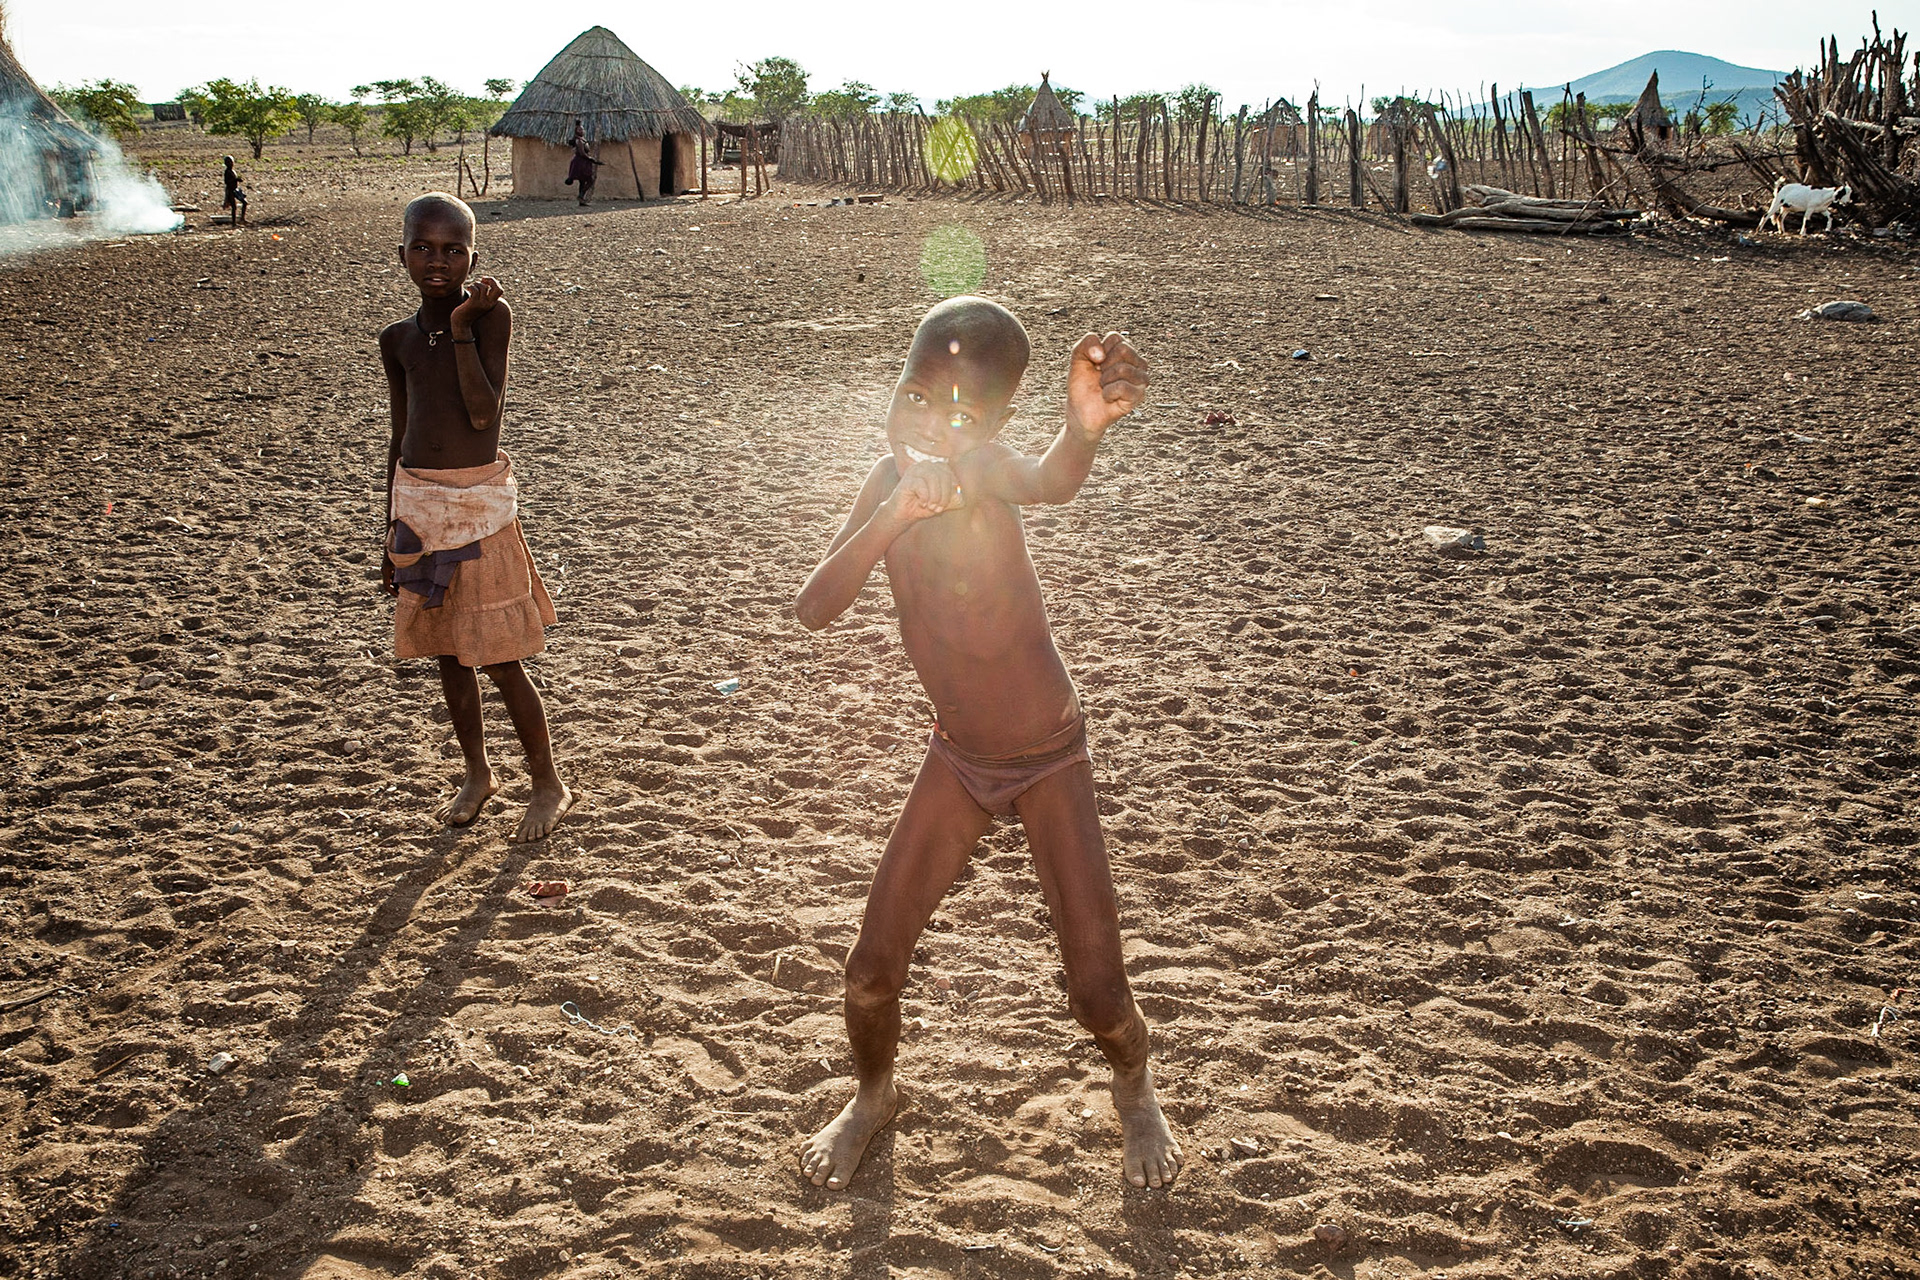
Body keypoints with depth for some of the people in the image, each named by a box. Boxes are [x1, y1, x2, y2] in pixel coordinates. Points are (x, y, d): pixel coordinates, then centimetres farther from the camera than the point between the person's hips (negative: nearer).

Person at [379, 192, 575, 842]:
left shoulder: (491, 315, -7)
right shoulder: (398, 338, 7)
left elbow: (484, 413, -18)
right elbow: (401, 438, 13)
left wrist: (462, 326, -19)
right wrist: (392, 536, 15)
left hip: (479, 501, -5)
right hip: (418, 501, 5)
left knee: (498, 658, -1)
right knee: (447, 653, 13)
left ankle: (549, 783, 16)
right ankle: (477, 774, 32)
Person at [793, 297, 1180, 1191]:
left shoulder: (982, 466, -22)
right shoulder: (891, 483, -6)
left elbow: (1048, 482, -48)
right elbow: (816, 609, -18)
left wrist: (1085, 424, -71)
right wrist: (892, 515, -32)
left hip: (1051, 758, -4)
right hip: (959, 759, 4)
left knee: (1097, 991, -2)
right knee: (872, 968, 5)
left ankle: (1135, 1092, 34)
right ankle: (872, 1095, 38)